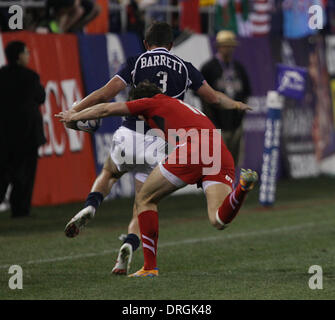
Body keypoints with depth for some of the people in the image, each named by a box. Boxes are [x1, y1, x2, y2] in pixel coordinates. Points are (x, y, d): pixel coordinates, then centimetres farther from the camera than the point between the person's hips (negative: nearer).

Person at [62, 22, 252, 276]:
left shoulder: (136, 63, 7)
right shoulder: (184, 68, 14)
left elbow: (106, 93, -3)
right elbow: (214, 97, 24)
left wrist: (75, 111, 5)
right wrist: (235, 104, 44)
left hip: (130, 134, -1)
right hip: (160, 142, 1)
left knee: (109, 174, 29)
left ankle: (90, 207, 0)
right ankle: (130, 245, -16)